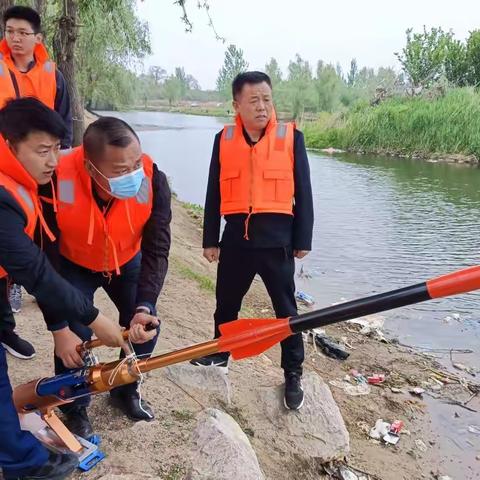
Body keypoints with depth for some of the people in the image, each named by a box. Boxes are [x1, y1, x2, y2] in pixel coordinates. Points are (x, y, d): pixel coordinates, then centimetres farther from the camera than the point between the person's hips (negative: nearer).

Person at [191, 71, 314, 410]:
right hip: (236, 237, 3)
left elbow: (303, 192, 1)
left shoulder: (291, 137, -2)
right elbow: (214, 194, 9)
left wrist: (303, 240, -1)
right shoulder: (224, 140, 4)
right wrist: (210, 239, 8)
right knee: (226, 302, 19)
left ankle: (293, 375, 23)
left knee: (286, 308, 7)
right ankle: (221, 353, 43)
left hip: (276, 238, -2)